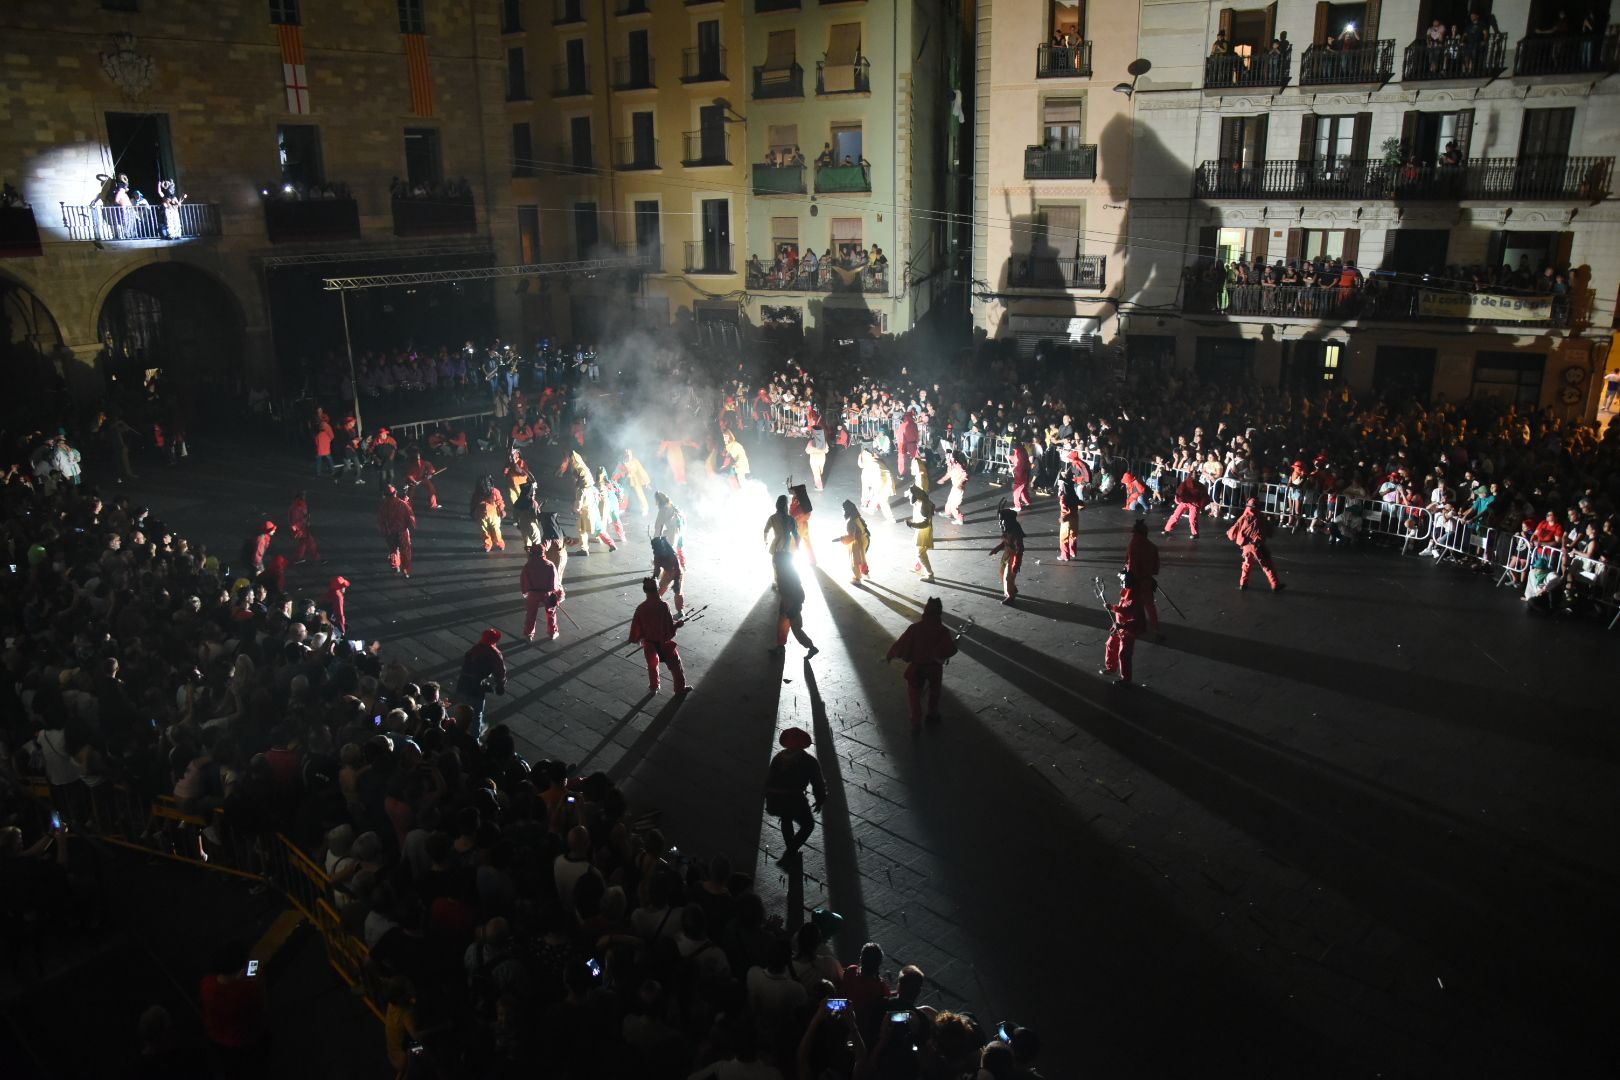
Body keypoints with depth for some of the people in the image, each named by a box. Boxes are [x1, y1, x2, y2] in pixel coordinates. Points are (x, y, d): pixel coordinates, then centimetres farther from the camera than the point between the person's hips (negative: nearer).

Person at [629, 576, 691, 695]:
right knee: (675, 665, 17)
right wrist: (678, 624, -2)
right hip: (664, 642, -3)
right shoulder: (663, 606, -25)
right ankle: (680, 688, 27)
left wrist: (635, 639, 13)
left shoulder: (640, 608, -13)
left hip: (648, 643, 3)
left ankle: (653, 688, 40)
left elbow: (635, 626, -5)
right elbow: (670, 626, -22)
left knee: (652, 665, 27)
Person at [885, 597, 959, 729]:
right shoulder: (942, 631, -19)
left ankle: (916, 722, 17)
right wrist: (953, 642, 1)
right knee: (934, 692, 26)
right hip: (934, 667, 0)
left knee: (915, 694, 16)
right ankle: (933, 715, 40)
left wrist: (889, 656, -2)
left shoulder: (914, 628, -17)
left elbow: (901, 644, -14)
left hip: (916, 667, 0)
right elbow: (948, 651, -21)